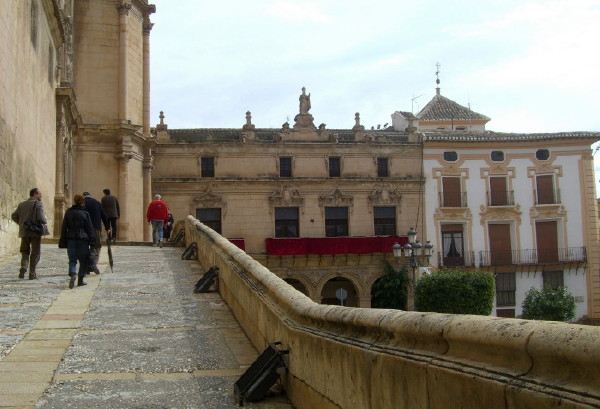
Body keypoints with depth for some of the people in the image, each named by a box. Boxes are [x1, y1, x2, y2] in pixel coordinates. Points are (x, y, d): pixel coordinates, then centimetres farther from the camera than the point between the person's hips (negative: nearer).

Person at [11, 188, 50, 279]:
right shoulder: (38, 204, -9)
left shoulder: (21, 204, 9)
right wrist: (45, 222, 0)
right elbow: (40, 217, -20)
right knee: (35, 252, 5)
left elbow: (13, 216, 12)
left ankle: (23, 268, -4)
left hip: (24, 231, 5)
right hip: (36, 231, -4)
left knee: (25, 251, 17)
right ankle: (32, 273, 5)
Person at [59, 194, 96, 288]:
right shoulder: (85, 214, -3)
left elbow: (64, 228, 5)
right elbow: (90, 229, -2)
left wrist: (62, 242, 9)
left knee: (72, 260, 4)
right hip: (83, 239, -2)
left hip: (71, 239, 2)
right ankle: (80, 280, 9)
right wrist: (92, 242, 2)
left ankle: (72, 274, -22)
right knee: (83, 260, 9)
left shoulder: (68, 213, 4)